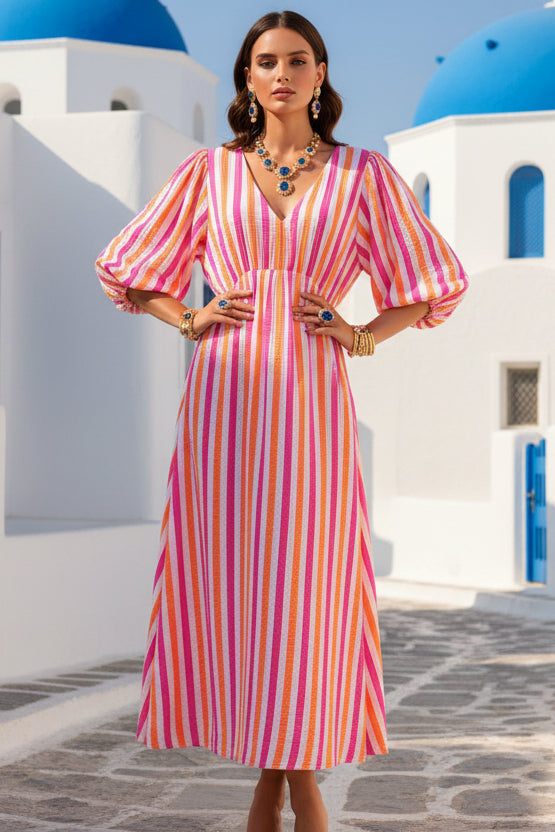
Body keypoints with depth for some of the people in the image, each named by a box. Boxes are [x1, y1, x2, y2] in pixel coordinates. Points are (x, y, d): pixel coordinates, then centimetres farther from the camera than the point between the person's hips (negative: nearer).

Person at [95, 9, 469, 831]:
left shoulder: (363, 174, 8)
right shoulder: (209, 170, 10)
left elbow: (437, 282, 14)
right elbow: (126, 268, 19)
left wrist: (362, 336, 0)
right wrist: (189, 321, 3)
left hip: (311, 400, -1)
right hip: (224, 397, 1)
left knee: (306, 582, 0)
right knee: (230, 579, 1)